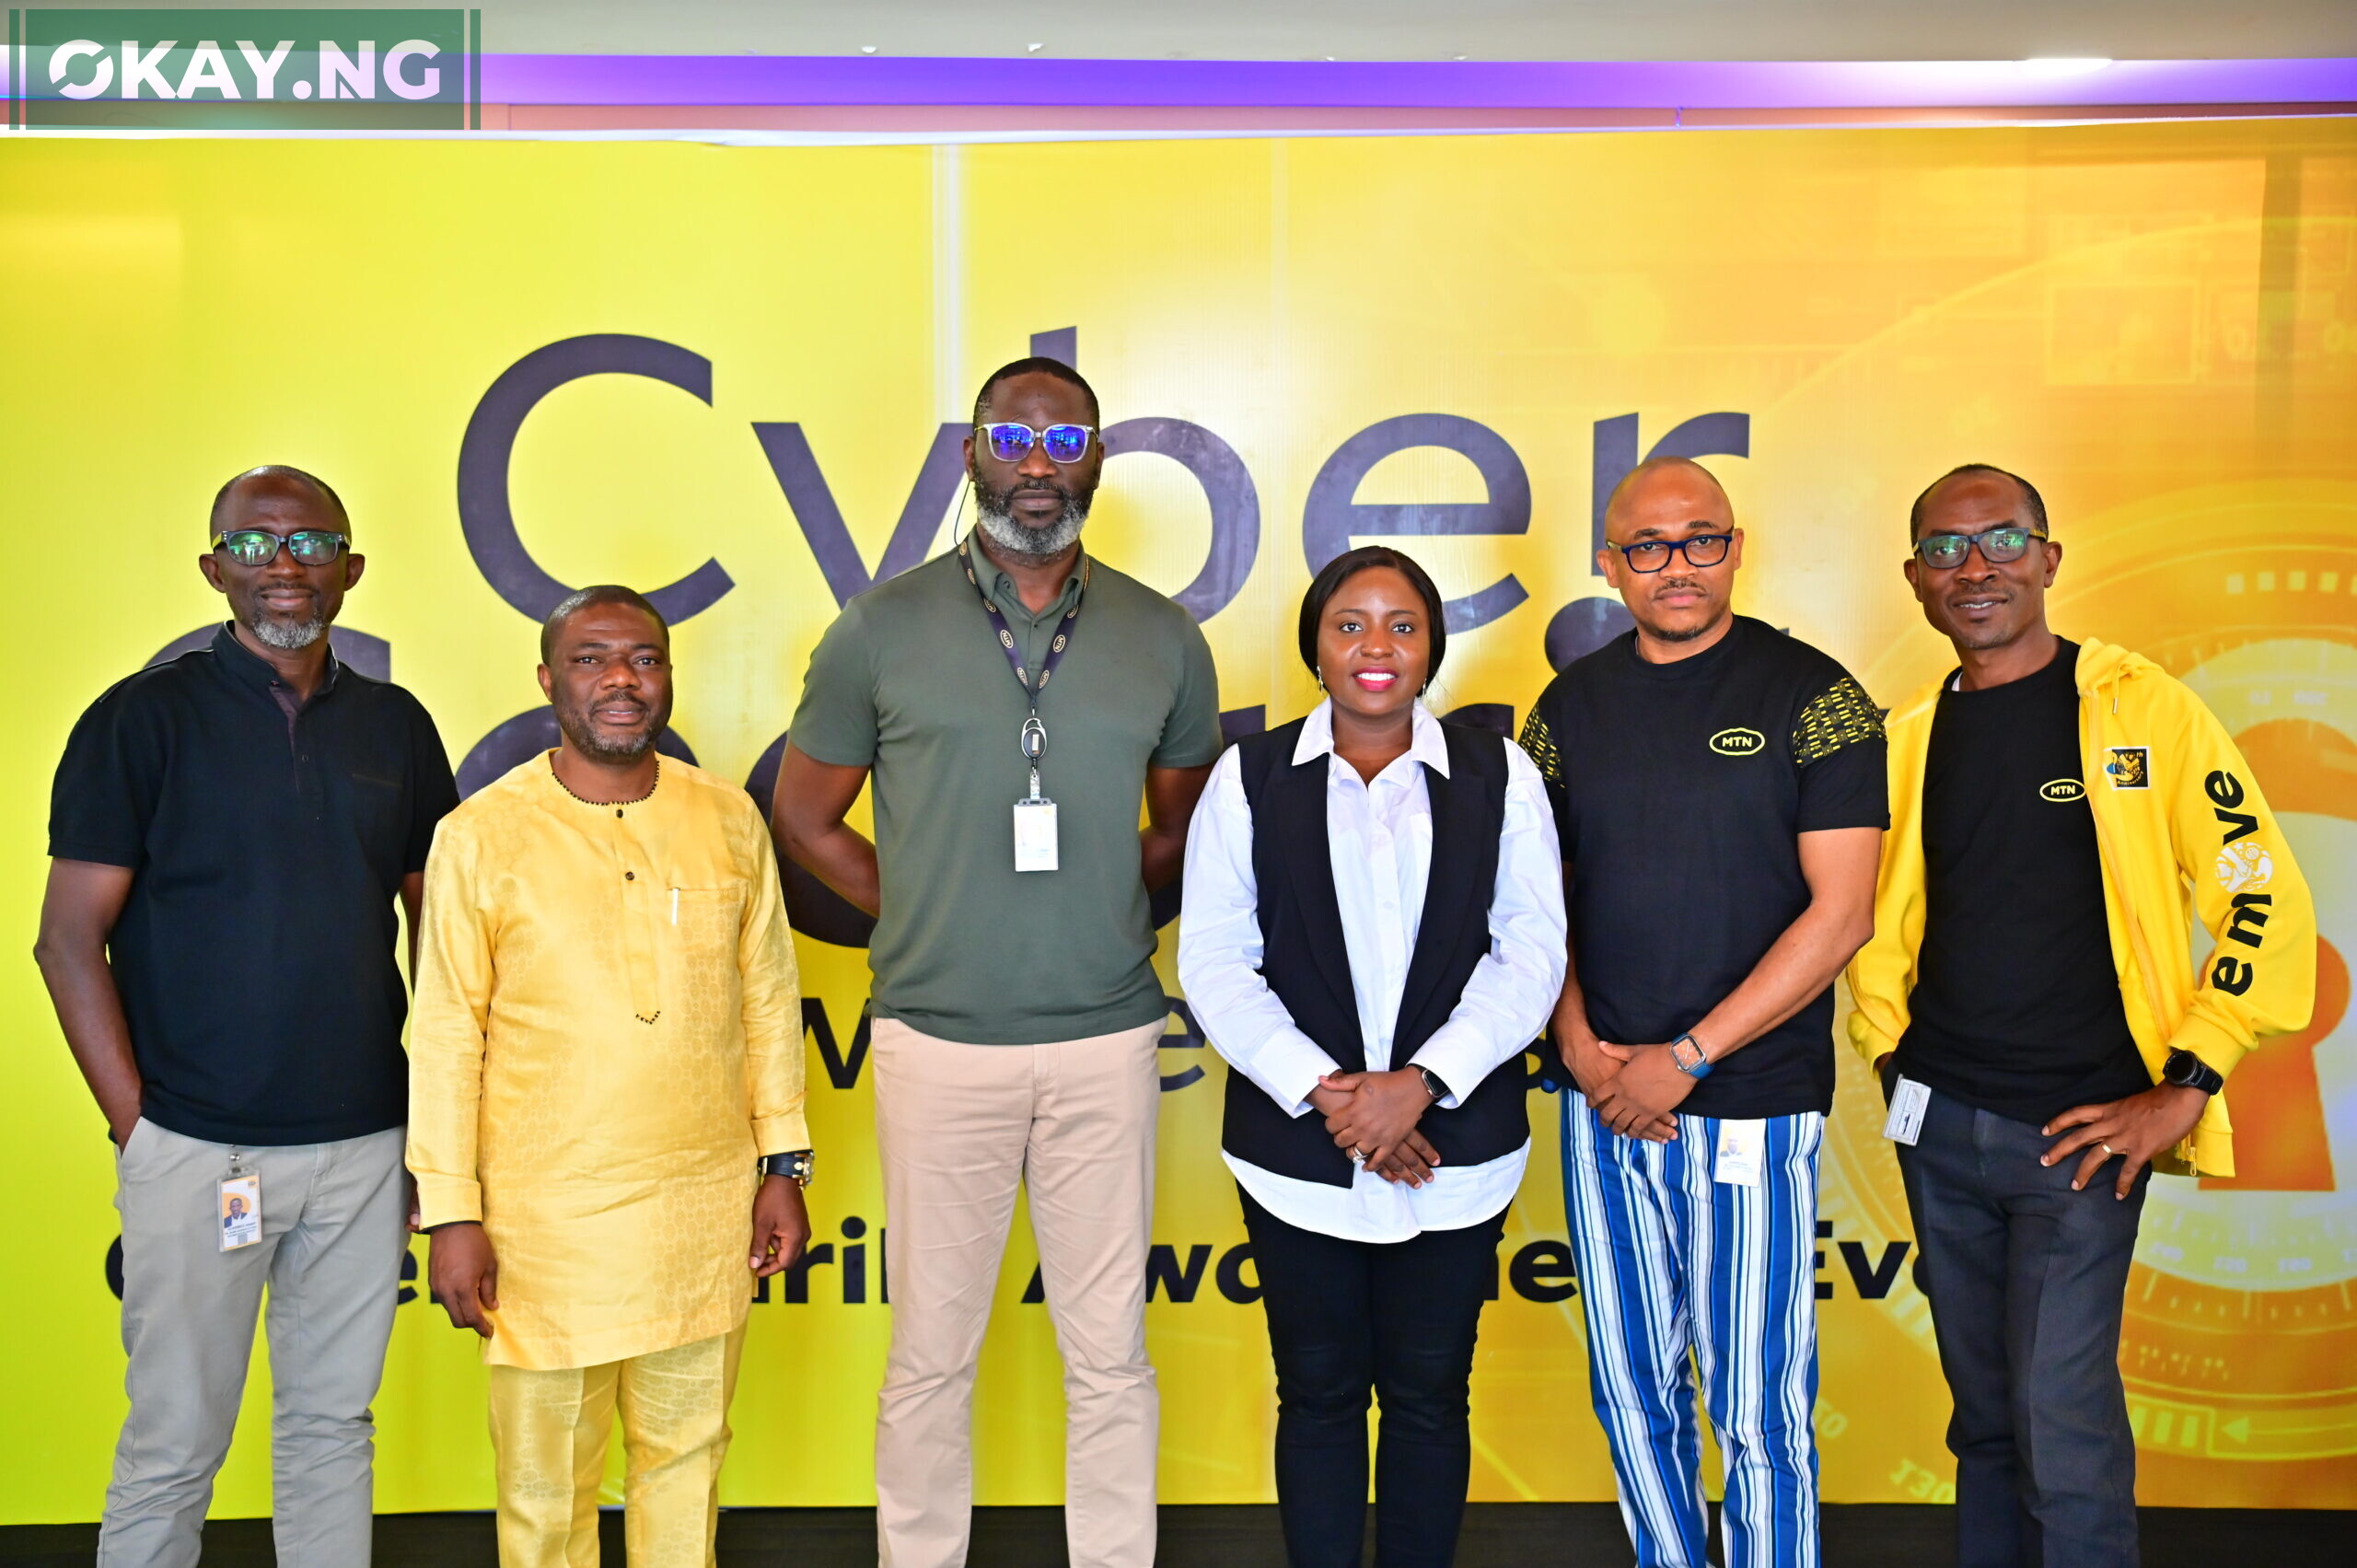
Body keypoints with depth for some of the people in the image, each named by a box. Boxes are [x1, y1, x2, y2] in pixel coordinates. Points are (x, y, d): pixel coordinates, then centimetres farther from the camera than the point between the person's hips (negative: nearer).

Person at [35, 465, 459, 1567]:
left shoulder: (395, 726, 7)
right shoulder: (146, 716, -4)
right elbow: (68, 938, -5)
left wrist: (434, 1118, 7)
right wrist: (134, 1118, -9)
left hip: (365, 1145, 3)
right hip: (199, 1146, -3)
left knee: (333, 1425, 14)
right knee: (174, 1444, 6)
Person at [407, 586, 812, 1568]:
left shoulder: (729, 820, 2)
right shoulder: (481, 836, -7)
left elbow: (769, 998, 8)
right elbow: (445, 1036, -5)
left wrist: (783, 1163, 7)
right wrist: (451, 1214, -6)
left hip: (707, 1204, 3)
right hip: (548, 1212, -3)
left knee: (686, 1447, 17)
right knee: (545, 1474, 10)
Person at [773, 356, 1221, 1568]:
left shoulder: (1164, 639, 5)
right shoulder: (884, 628, 1)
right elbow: (802, 813, 9)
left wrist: (1102, 901, 3)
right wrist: (918, 912, 2)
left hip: (1107, 1036, 1)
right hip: (939, 1038, -1)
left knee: (1109, 1352, 9)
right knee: (932, 1352, 9)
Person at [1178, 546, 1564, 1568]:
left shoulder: (1497, 777, 3)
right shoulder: (1249, 779, 2)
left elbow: (1532, 955, -1)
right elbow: (1214, 961, -2)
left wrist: (1423, 1082, -13)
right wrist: (1322, 1091, -12)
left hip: (1454, 1149, 0)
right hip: (1297, 1148, 0)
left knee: (1429, 1397, 11)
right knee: (1318, 1395, 11)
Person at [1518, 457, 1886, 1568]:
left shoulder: (1811, 696, -5)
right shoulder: (1571, 705, 7)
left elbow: (1839, 914, -10)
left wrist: (1687, 1058, -12)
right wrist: (1581, 1044, -5)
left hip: (1752, 1103, -4)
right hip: (1603, 1100, 4)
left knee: (1757, 1405, 4)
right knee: (1631, 1389, 14)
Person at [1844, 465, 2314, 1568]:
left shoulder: (2142, 710, -6)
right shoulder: (1908, 735, 7)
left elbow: (2266, 901, -8)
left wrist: (2186, 1087, -11)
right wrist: (1889, 1052, 7)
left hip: (2081, 1130, -4)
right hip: (1938, 1123, 4)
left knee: (2062, 1432, -6)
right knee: (1985, 1420, 15)